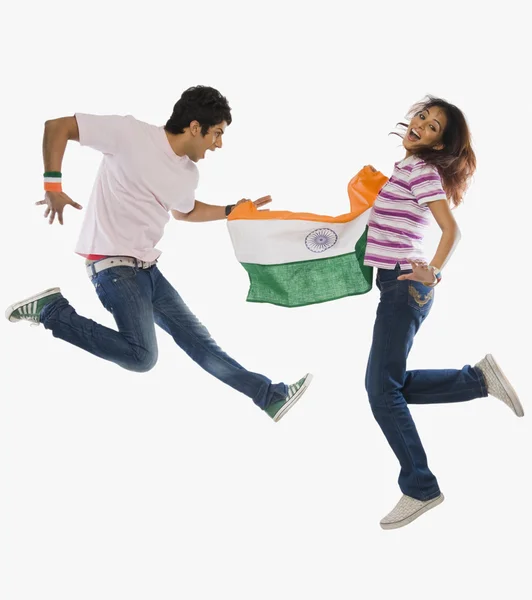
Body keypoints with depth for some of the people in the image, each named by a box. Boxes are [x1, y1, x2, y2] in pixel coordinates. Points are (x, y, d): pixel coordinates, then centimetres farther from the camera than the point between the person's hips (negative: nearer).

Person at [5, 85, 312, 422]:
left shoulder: (188, 174, 10)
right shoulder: (130, 132, -13)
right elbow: (57, 127, -8)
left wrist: (232, 211, 20)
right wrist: (53, 185, -16)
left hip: (146, 266, 8)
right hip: (112, 263, -8)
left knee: (197, 339, 12)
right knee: (142, 356, -19)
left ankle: (270, 395, 20)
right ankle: (52, 311, -6)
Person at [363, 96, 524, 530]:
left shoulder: (420, 169, -10)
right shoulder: (407, 168, 16)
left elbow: (451, 229, -21)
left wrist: (434, 273, -33)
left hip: (405, 285, -9)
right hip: (400, 285, 9)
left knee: (383, 389, -7)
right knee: (388, 385, 11)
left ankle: (420, 489, 2)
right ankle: (479, 379, 13)